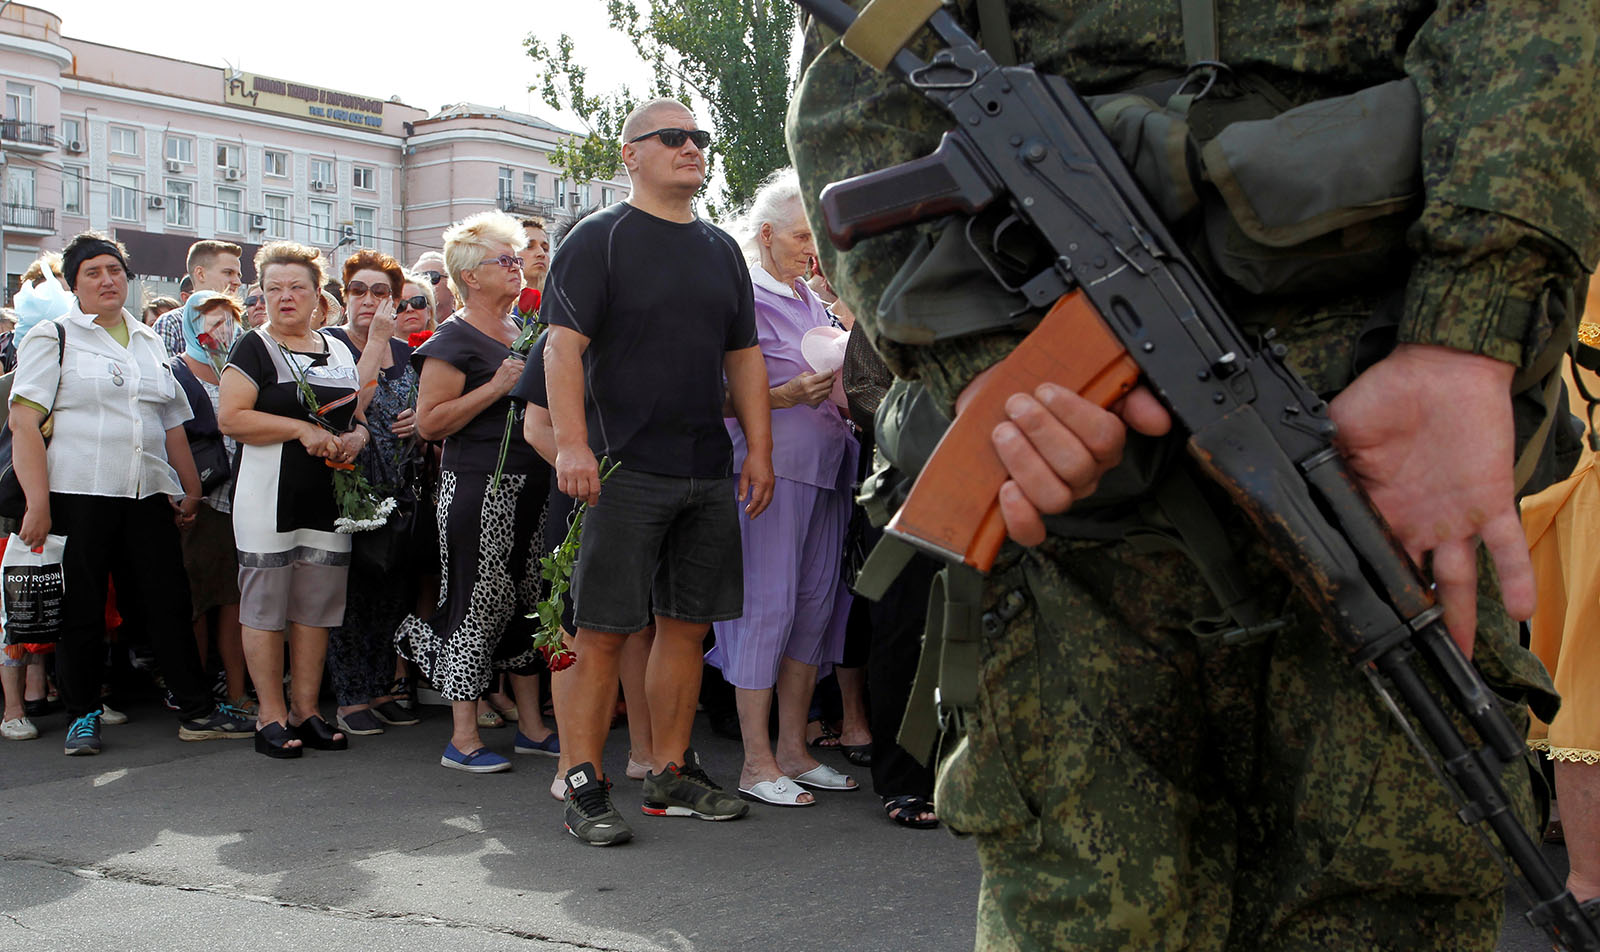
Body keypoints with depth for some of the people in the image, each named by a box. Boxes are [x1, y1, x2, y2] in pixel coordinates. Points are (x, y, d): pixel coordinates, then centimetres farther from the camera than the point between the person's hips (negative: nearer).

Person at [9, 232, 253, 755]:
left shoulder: (149, 343, 17)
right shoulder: (53, 337, 1)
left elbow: (172, 424, 22)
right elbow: (24, 423, -7)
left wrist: (191, 488, 15)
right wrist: (37, 504, -15)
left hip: (148, 496, 4)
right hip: (78, 495, -4)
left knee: (170, 604, 4)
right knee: (81, 611, 3)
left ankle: (197, 710, 11)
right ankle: (83, 716, 16)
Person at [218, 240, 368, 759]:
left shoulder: (339, 351, 16)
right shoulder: (254, 348, 0)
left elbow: (361, 416, 23)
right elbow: (231, 417, -12)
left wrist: (356, 437, 0)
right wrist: (303, 429, -17)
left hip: (328, 497, 5)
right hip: (269, 497, -5)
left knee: (315, 608, 7)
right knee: (266, 608, -1)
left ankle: (306, 710, 16)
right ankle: (271, 716, 7)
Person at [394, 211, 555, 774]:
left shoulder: (524, 333, 18)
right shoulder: (455, 340, -7)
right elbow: (430, 422, -16)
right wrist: (497, 386, -18)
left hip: (530, 488, 8)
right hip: (480, 490, -8)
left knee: (529, 601, 10)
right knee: (479, 605, -6)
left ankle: (532, 727, 19)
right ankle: (463, 739, 4)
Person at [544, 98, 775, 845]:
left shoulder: (721, 249, 17)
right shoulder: (598, 239, -1)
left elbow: (744, 355, 19)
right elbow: (564, 344, -10)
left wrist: (759, 448, 10)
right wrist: (572, 444, -21)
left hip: (709, 474, 6)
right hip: (624, 469, -6)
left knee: (687, 625, 10)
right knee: (604, 630, -4)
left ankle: (671, 774, 20)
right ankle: (584, 788, 3)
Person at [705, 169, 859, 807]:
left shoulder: (812, 300, 21)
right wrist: (787, 395, -21)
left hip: (824, 465, 8)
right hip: (771, 463, -8)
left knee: (816, 601, 7)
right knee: (768, 600, -8)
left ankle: (793, 752, 16)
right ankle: (757, 763, -1)